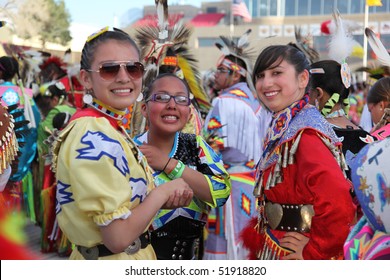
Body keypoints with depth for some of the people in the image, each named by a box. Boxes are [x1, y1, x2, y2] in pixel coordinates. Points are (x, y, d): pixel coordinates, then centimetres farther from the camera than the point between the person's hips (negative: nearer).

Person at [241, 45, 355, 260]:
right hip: (274, 248, 8)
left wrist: (313, 252, -21)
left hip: (292, 253, -8)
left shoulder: (306, 133, -23)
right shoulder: (281, 128, 5)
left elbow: (339, 205, -34)